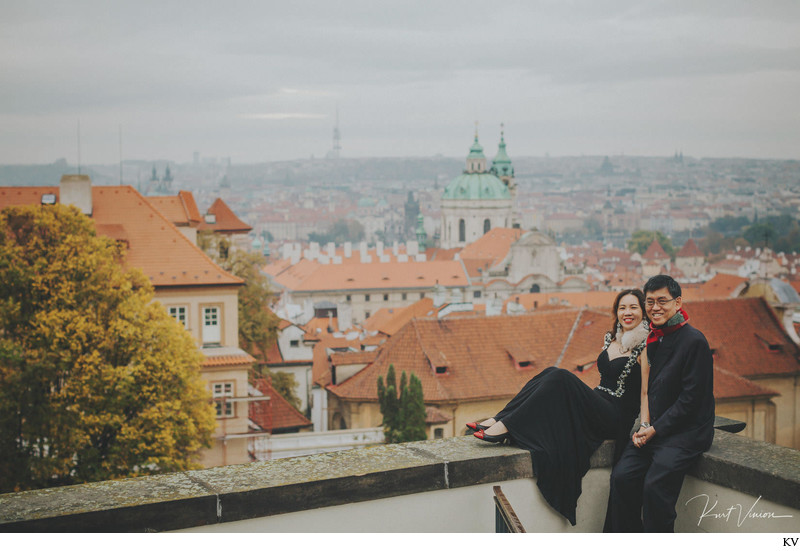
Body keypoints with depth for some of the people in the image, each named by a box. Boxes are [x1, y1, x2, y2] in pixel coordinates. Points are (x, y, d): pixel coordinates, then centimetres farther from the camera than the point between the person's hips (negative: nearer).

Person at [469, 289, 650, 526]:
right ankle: (499, 420, -23)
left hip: (618, 419, -7)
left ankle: (505, 426, -31)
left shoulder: (645, 346, -5)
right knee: (552, 373, -15)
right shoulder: (611, 338, 17)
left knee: (561, 378, -26)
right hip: (597, 406, 7)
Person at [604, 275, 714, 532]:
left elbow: (691, 398, -14)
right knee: (621, 477, -13)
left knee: (654, 487, -25)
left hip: (686, 431, -7)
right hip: (653, 428, 7)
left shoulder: (694, 341, -11)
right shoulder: (653, 339, 12)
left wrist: (655, 429, -13)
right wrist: (645, 426, 1)